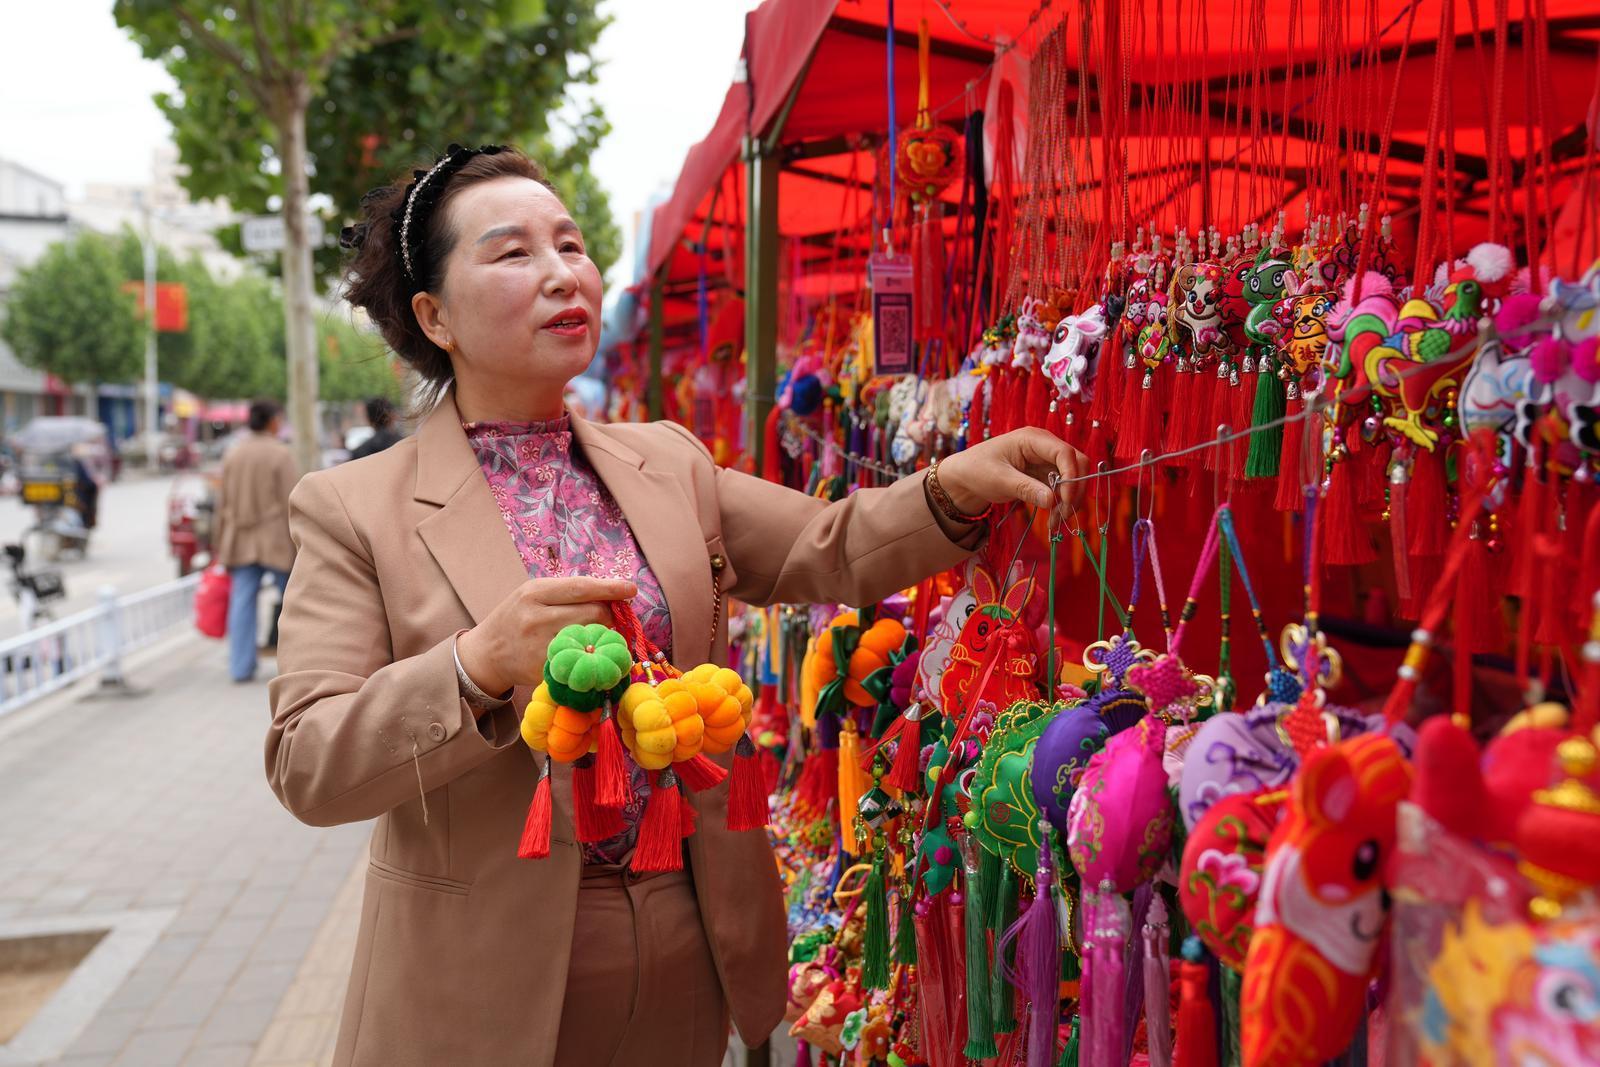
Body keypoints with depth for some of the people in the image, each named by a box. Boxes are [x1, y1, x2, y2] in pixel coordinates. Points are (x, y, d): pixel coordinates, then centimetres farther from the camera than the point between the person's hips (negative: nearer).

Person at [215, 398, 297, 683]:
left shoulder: (233, 454, 7)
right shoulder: (280, 454, -9)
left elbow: (222, 502, 11)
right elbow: (291, 503, -11)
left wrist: (223, 544, 17)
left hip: (241, 541, 5)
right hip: (276, 541, -5)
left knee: (242, 602, 4)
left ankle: (241, 667, 3)